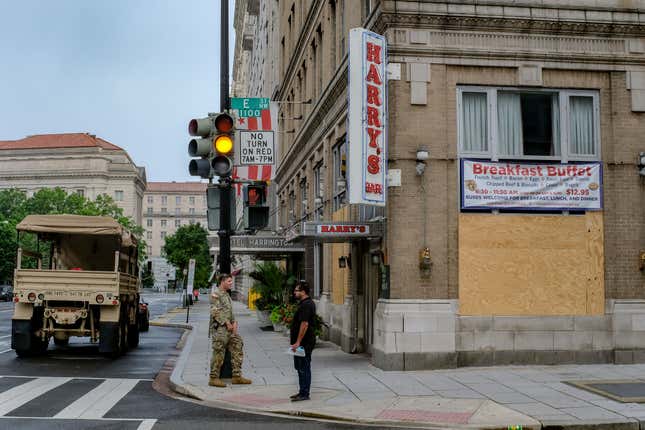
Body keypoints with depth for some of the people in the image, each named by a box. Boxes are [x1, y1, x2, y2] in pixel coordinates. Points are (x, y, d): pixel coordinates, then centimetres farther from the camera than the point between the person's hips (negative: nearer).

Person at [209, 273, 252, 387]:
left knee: (237, 348, 7)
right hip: (219, 328, -9)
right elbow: (215, 312, -17)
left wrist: (234, 322, 7)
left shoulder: (226, 294, 20)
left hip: (229, 328, 9)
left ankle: (237, 376, 12)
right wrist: (227, 323, -16)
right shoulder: (216, 294, -9)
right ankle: (213, 378, 2)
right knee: (219, 352, -6)